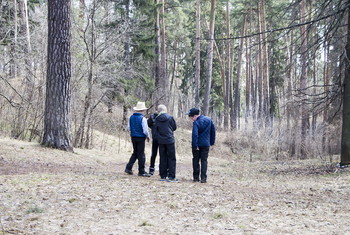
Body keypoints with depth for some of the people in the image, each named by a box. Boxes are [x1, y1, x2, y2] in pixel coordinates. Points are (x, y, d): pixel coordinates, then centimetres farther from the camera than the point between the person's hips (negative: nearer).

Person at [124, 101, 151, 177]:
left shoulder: (131, 117, 3)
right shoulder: (142, 118, -16)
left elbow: (128, 128, 9)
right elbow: (145, 130, -16)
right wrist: (148, 136, 1)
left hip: (133, 137, 6)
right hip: (141, 138, -6)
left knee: (135, 153, 19)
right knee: (141, 154, 2)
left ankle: (128, 168, 15)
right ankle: (141, 171, 7)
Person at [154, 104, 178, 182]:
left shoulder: (157, 119, -1)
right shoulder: (170, 118, -8)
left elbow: (155, 130, 5)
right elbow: (174, 127, 3)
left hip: (161, 141, 3)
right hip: (170, 140, -3)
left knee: (163, 158, 11)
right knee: (171, 158, 2)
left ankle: (163, 176, 12)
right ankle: (171, 176, -2)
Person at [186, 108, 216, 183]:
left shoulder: (196, 122, -14)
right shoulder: (209, 120, 5)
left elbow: (195, 135, -22)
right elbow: (213, 131, 11)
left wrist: (195, 145, -20)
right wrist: (212, 142, 16)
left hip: (198, 145, -4)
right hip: (206, 144, 4)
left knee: (196, 160, 10)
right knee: (204, 161, 6)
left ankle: (196, 177, 12)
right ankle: (203, 178, -2)